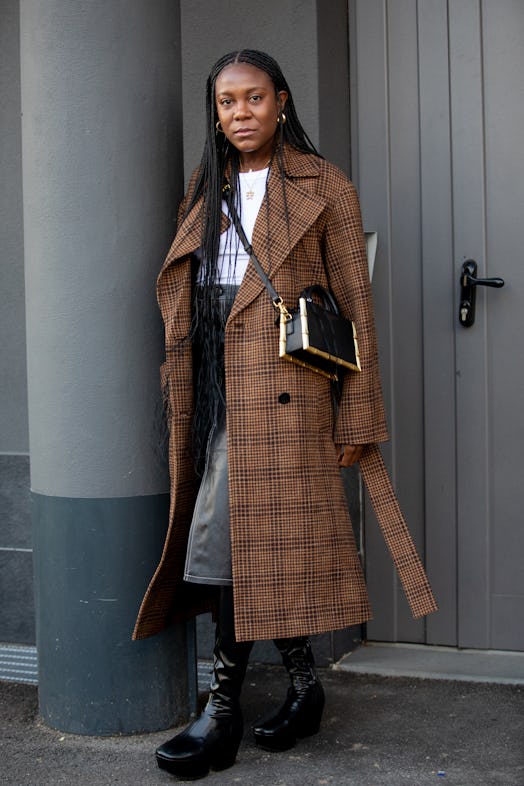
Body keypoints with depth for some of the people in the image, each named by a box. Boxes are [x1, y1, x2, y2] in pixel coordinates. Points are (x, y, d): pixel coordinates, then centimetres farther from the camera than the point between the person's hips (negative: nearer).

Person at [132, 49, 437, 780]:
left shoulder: (323, 190, 3)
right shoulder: (209, 192, 19)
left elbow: (356, 307, 0)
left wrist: (358, 416, -5)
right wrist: (185, 392, 12)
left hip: (278, 384, -6)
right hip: (214, 387, 6)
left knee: (241, 538, -8)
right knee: (232, 542, 4)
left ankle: (224, 713, 5)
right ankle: (303, 684, 18)